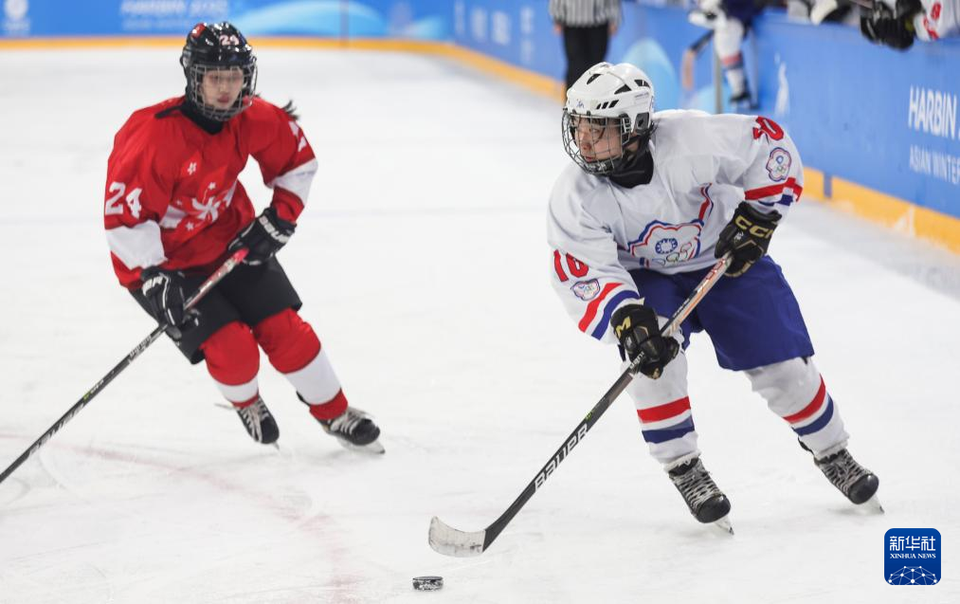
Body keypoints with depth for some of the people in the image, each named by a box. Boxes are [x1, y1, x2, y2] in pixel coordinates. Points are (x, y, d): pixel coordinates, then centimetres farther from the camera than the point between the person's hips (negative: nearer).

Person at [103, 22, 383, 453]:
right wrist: (152, 278, -33)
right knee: (232, 349, -15)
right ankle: (245, 402, 20)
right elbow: (124, 213, -28)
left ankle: (334, 413, 22)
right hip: (164, 258, -5)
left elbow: (297, 158, 6)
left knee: (285, 330, 0)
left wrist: (281, 216, -5)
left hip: (231, 241, 5)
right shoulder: (155, 135, -30)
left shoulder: (254, 119, -13)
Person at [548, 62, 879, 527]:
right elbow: (585, 276, -29)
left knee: (782, 366, -3)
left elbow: (770, 145, -16)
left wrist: (756, 216, -20)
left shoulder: (691, 138, -30)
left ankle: (832, 453, 25)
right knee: (651, 350, -28)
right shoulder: (574, 197, -25)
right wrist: (627, 319, -44)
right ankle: (682, 468, -11)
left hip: (726, 257, 0)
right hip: (648, 280, 1)